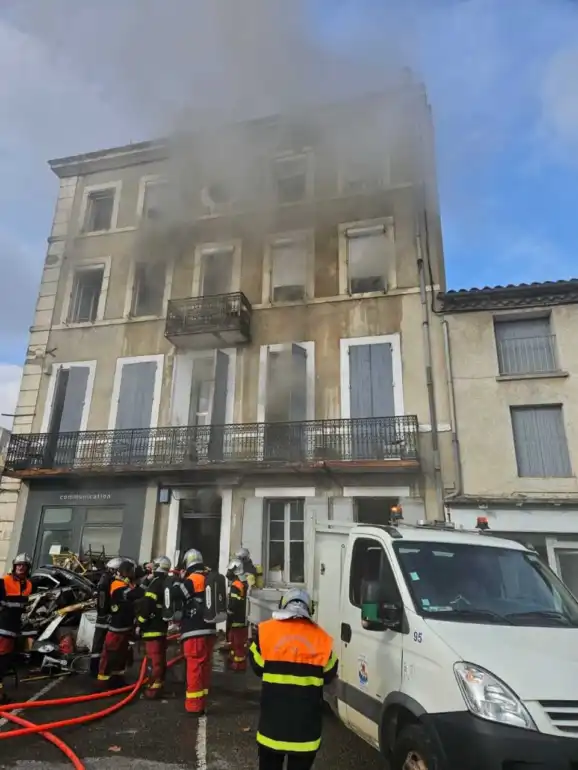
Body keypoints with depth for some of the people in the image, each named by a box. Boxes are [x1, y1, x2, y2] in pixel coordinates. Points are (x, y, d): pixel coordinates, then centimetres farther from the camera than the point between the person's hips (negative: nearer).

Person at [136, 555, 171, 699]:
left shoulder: (155, 583, -16)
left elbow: (146, 605, -20)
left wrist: (140, 623, -11)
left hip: (152, 628, -9)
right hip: (162, 626, 9)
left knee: (154, 659, -5)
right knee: (160, 658, 16)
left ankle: (153, 688, -2)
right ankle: (159, 685, 25)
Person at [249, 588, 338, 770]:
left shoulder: (266, 630, -6)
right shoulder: (321, 637, -3)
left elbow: (258, 667, 3)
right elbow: (328, 676, 6)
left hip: (273, 718, 0)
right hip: (306, 722, 1)